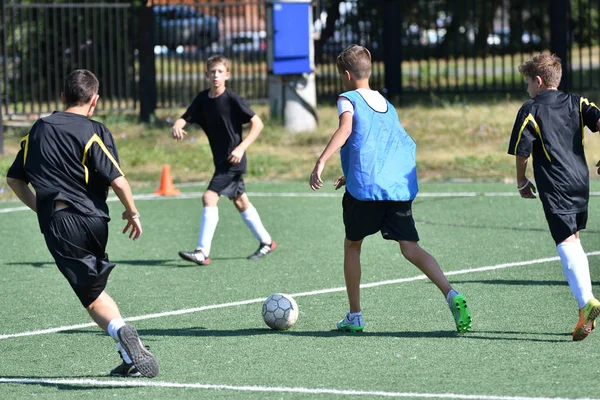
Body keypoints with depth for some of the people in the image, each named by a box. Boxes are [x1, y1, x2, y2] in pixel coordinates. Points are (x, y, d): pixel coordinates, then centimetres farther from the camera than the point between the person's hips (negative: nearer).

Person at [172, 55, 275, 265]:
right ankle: (266, 241, 34)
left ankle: (203, 252, -18)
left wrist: (241, 148, -22)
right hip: (221, 160, 8)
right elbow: (185, 118, 2)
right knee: (240, 202, 18)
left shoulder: (232, 99, -15)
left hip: (232, 160, -8)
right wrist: (177, 126, -22)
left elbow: (257, 123, -13)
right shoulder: (202, 99, 4)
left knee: (209, 198, -17)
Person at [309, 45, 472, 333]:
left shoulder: (348, 99, 3)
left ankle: (354, 316, 17)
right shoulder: (388, 106, 23)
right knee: (410, 247, 0)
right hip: (400, 186, 5)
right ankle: (451, 295, -22)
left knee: (352, 245, 14)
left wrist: (321, 162, -26)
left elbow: (346, 128, -18)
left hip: (364, 188, -5)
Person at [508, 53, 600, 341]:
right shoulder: (576, 103, 11)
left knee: (566, 244, -13)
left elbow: (521, 152, -2)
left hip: (555, 188, -6)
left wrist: (522, 182, 14)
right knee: (574, 242, 19)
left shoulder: (531, 110, -1)